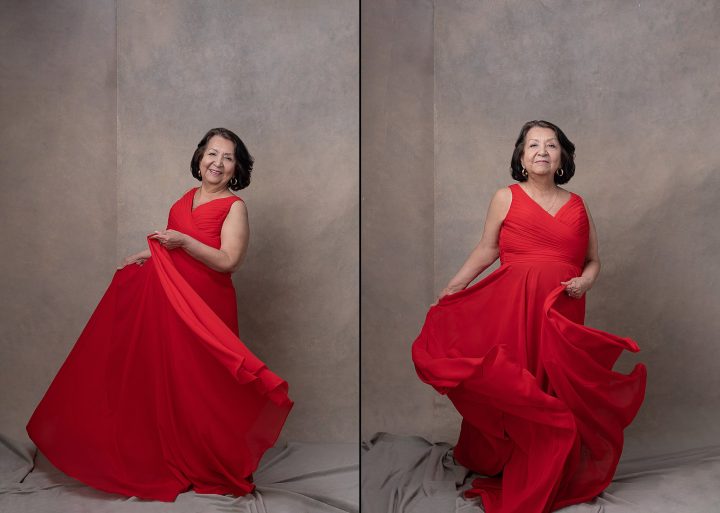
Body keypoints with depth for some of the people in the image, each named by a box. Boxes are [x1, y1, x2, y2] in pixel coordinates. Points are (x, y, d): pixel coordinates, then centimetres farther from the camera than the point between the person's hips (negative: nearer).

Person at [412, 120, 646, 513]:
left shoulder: (577, 205, 13)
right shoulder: (506, 198, 6)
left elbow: (593, 261, 19)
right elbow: (486, 250, 9)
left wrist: (585, 282, -3)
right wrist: (450, 290, 3)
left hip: (561, 316, 2)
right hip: (511, 309, -2)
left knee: (557, 397, 3)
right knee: (509, 393, -3)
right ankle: (502, 471, 18)